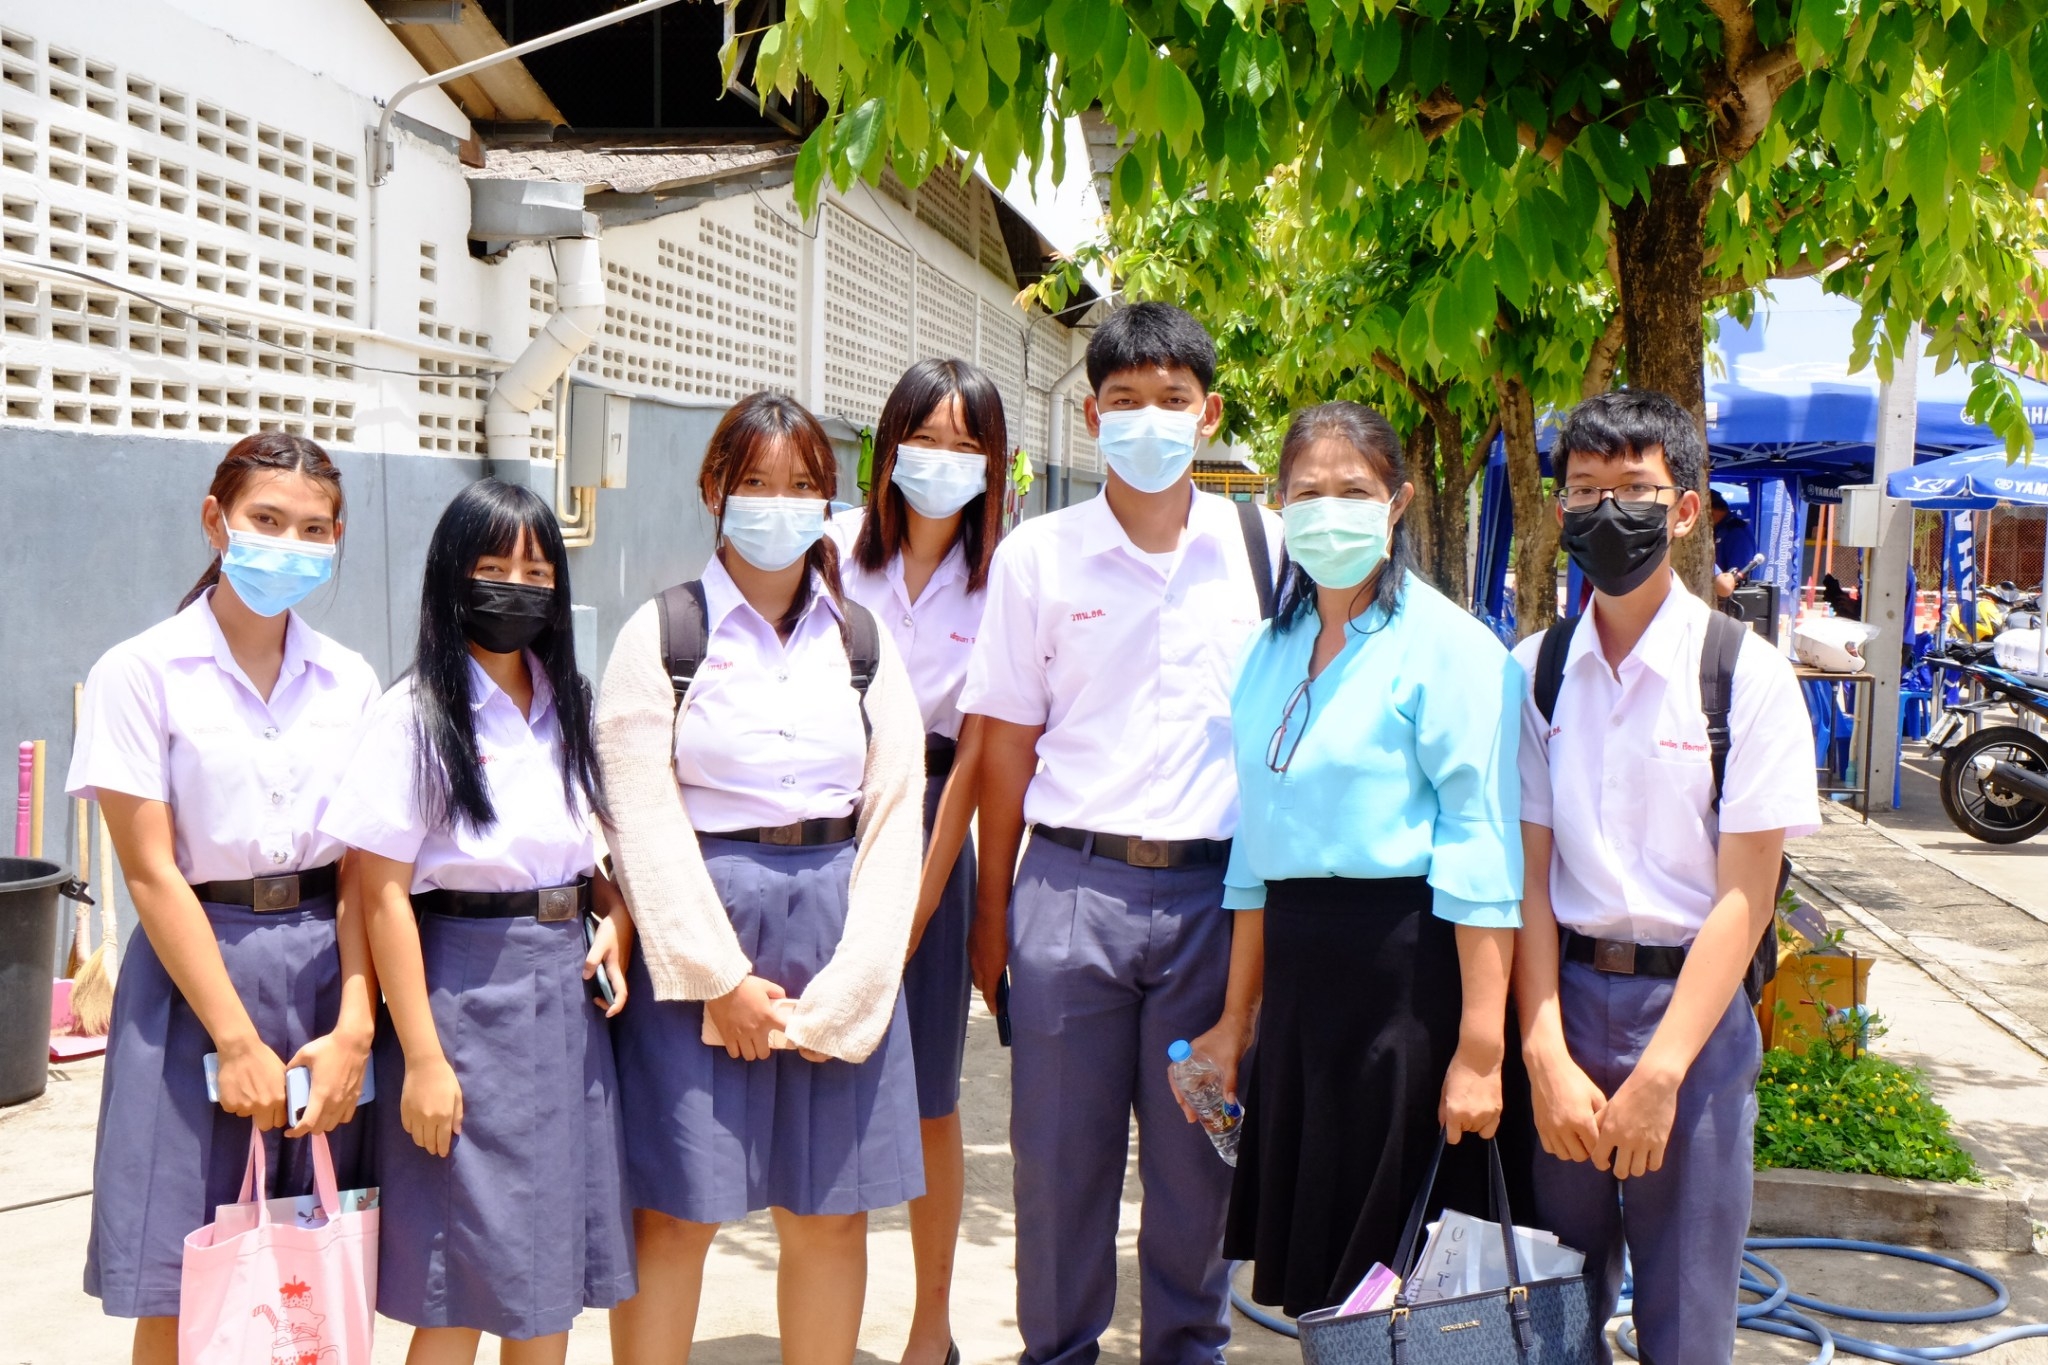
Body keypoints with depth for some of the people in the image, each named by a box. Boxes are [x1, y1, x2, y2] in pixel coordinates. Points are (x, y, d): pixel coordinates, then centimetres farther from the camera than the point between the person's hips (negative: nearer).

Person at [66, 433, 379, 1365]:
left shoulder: (351, 683, 5)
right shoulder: (142, 674, -5)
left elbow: (363, 871, 1)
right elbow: (152, 873, -9)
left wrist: (355, 1026, -11)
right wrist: (239, 1042, -13)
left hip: (326, 967, 3)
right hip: (195, 971, -3)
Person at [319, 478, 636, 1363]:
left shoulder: (571, 708, 9)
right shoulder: (414, 716, -9)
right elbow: (385, 895, -12)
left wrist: (616, 913, -3)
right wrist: (422, 1058, -15)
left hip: (565, 990, 6)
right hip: (465, 989, -6)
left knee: (554, 1275, 12)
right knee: (460, 1292, 2)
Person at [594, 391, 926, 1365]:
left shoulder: (862, 642, 9)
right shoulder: (663, 635, 0)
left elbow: (893, 817, 3)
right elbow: (645, 819, -6)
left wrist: (843, 989, -6)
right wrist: (724, 978, -11)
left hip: (838, 938, 3)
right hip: (698, 934, -3)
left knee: (832, 1211, 9)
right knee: (675, 1211, 2)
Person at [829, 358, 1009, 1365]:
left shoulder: (997, 583, -2)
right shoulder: (836, 549, 0)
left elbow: (973, 756, -3)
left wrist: (915, 907, -6)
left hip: (925, 829, 0)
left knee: (927, 1100, 7)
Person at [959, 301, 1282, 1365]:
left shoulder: (1263, 547, 4)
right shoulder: (1037, 555, 3)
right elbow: (1007, 742, 5)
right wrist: (992, 911, 6)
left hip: (1219, 889, 1)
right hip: (1074, 886, 0)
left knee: (1198, 1154, 10)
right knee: (1059, 1151, 7)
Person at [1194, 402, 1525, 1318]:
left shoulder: (1447, 647, -8)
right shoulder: (1271, 649, 12)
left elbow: (1482, 856, -14)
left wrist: (1479, 1048, -19)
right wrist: (1235, 1020, 17)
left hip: (1405, 968, -6)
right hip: (1297, 970, 7)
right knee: (1307, 1283, 13)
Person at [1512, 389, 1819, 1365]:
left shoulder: (1744, 672, -6)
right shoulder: (1533, 673, 3)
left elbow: (1744, 895, -9)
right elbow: (1529, 877, 0)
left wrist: (1661, 1072, -15)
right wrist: (1547, 1056, -9)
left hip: (1691, 1004, -3)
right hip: (1563, 997, 3)